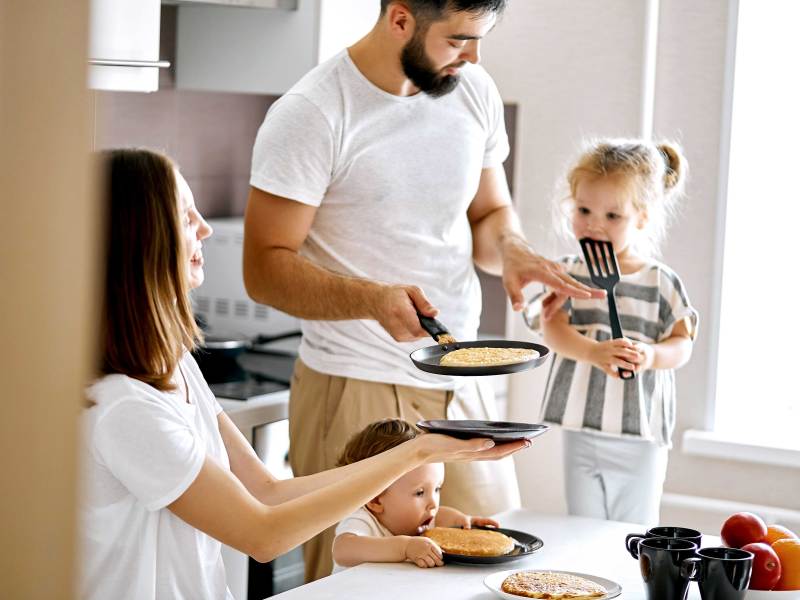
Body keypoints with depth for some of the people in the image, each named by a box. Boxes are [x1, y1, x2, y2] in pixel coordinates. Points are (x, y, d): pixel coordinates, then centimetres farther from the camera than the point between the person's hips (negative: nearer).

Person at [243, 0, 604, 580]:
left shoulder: (475, 90, 6)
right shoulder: (311, 115, -13)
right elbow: (265, 269, -14)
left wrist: (509, 249, -6)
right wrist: (373, 299, -30)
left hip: (464, 385, 6)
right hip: (357, 390, -6)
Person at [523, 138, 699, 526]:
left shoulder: (662, 283, -1)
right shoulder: (567, 273, 1)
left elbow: (682, 345, -3)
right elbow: (553, 330, -11)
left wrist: (650, 356, -25)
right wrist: (595, 352, -31)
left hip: (642, 435, -1)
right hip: (581, 430, 1)